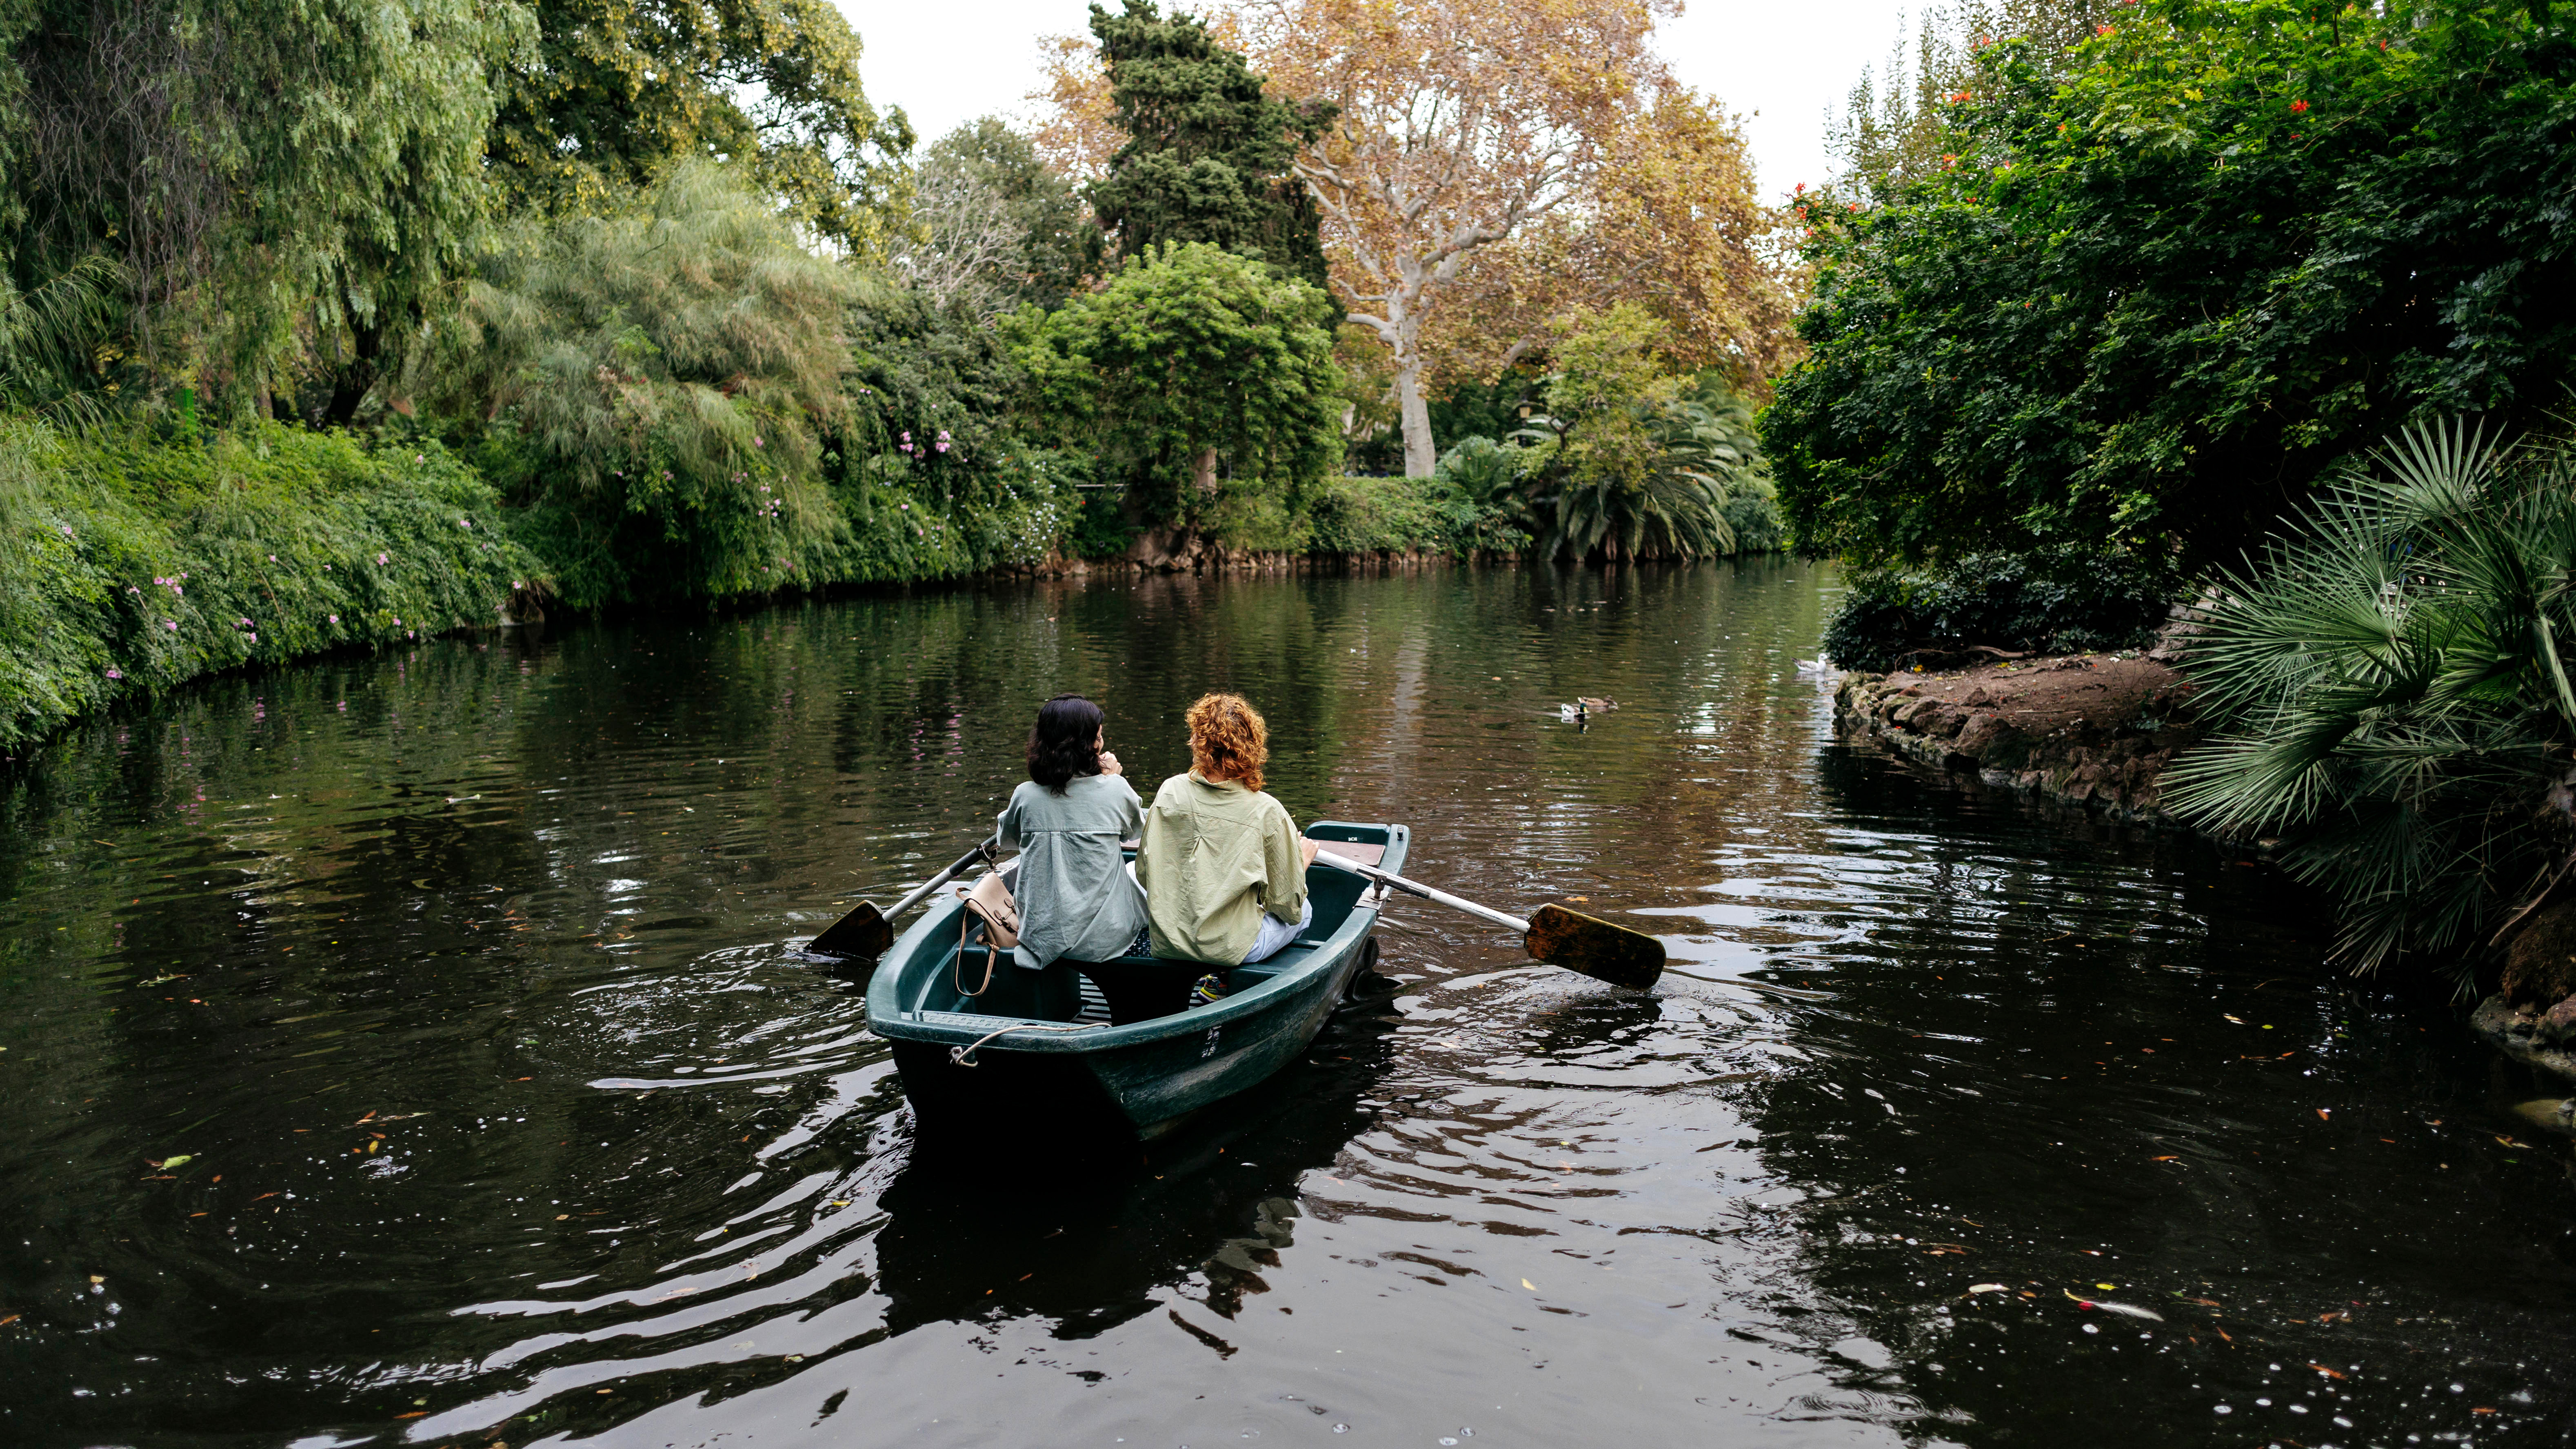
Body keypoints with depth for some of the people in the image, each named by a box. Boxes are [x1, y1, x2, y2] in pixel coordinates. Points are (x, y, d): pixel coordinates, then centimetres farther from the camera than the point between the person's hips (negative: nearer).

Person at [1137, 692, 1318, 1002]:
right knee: (1305, 911, 25)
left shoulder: (1170, 792, -8)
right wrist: (1302, 860, 13)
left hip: (1166, 943, 5)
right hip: (1230, 946, -4)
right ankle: (1223, 978, 8)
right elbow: (1287, 906, -6)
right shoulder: (1267, 812, -15)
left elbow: (1145, 873, 0)